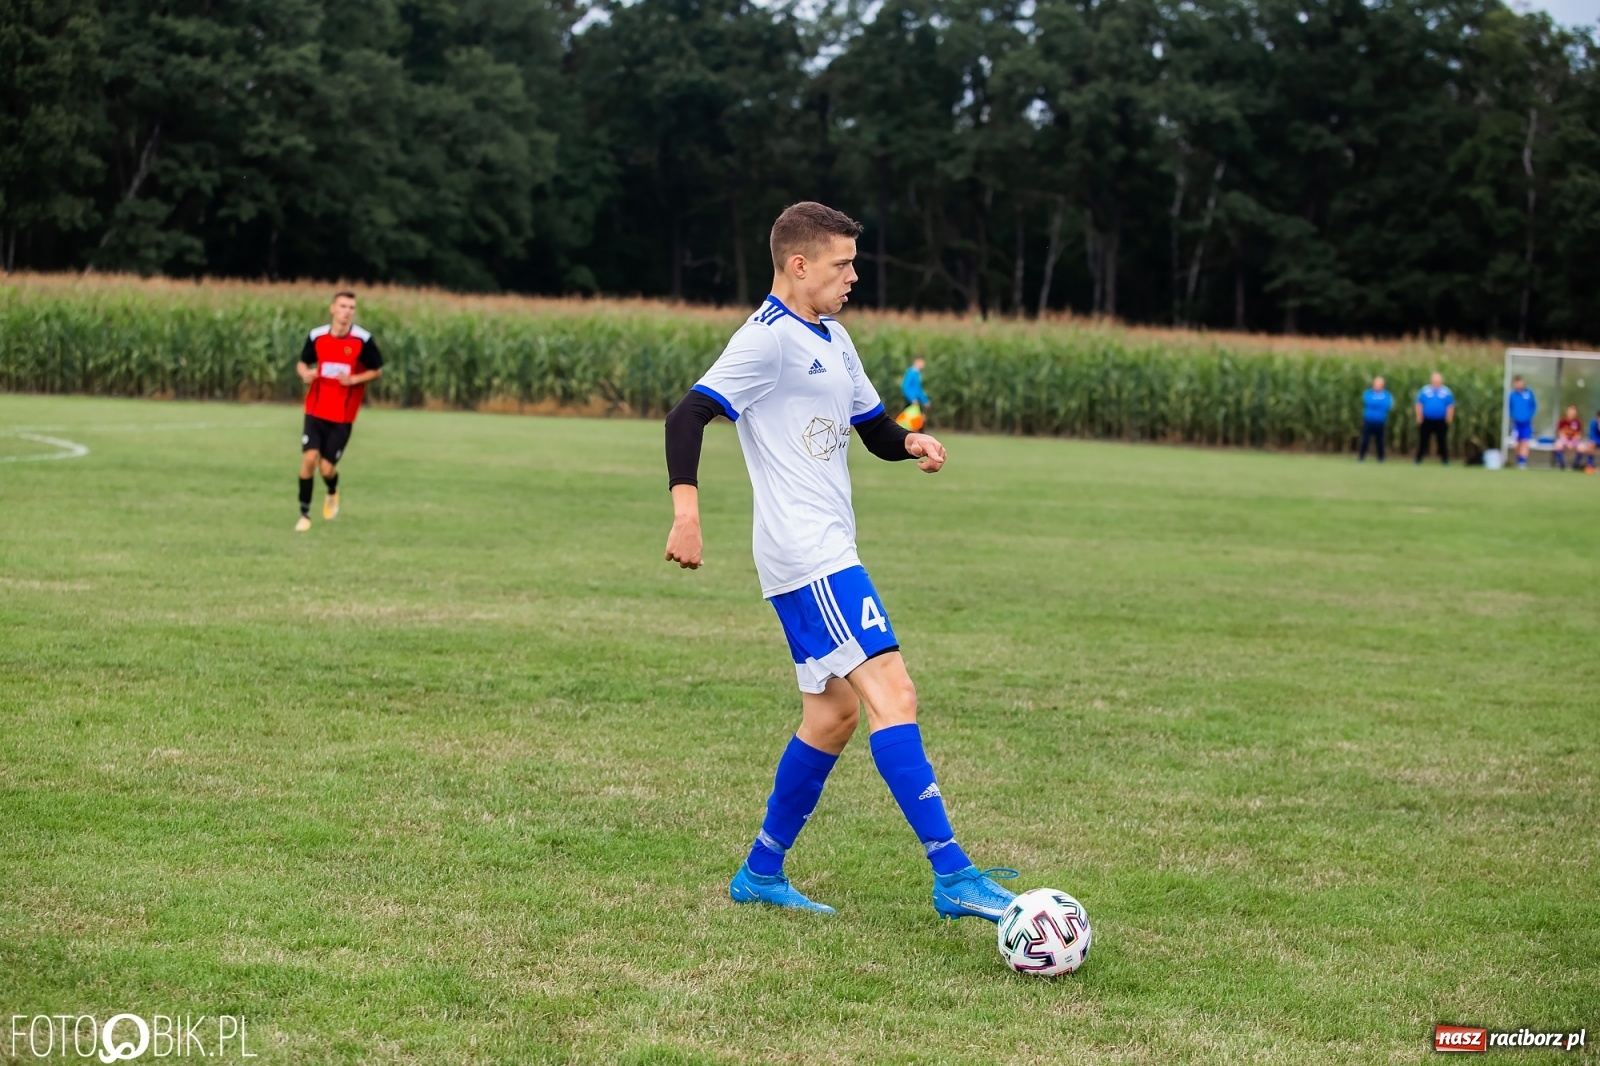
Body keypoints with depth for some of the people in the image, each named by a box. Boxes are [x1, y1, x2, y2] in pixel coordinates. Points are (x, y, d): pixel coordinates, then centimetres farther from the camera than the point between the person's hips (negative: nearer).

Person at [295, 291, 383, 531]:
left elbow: (376, 370, 1)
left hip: (343, 415, -1)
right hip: (316, 411, 1)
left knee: (327, 468, -2)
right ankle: (304, 515, 3)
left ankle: (332, 493, 36)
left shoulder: (363, 340, -9)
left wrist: (354, 379, -16)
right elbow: (302, 362, 12)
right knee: (309, 458, -13)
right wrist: (305, 373, -11)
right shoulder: (316, 336, -3)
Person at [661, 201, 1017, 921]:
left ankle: (760, 874, 22)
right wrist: (687, 512, -31)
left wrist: (913, 444, 3)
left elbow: (875, 430, 26)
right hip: (807, 556, -10)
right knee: (892, 694, -16)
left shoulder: (833, 340, 19)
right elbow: (688, 416, -19)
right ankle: (952, 875, -18)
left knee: (832, 714, 13)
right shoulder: (768, 339, -11)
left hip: (828, 552, 10)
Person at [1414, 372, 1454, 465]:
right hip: (1426, 421, 0)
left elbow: (1450, 407, 3)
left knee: (1442, 442, 3)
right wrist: (1419, 419, -4)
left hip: (1441, 422, 0)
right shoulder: (1424, 391, 0)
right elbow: (1419, 405, 2)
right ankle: (1418, 460, 8)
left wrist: (1449, 419, -3)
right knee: (1423, 441, 2)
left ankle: (1445, 461, 10)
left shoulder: (1446, 392, 1)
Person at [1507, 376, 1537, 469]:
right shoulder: (1512, 395, -2)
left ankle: (1523, 462, -16)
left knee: (1525, 443, -10)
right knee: (1518, 443, 8)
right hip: (1516, 423, 1)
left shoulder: (1529, 393, -3)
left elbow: (1534, 406, 5)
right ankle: (1519, 462, 18)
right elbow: (1509, 408, 7)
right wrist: (1513, 416, -6)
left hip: (1526, 423, -1)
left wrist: (1530, 416, -7)